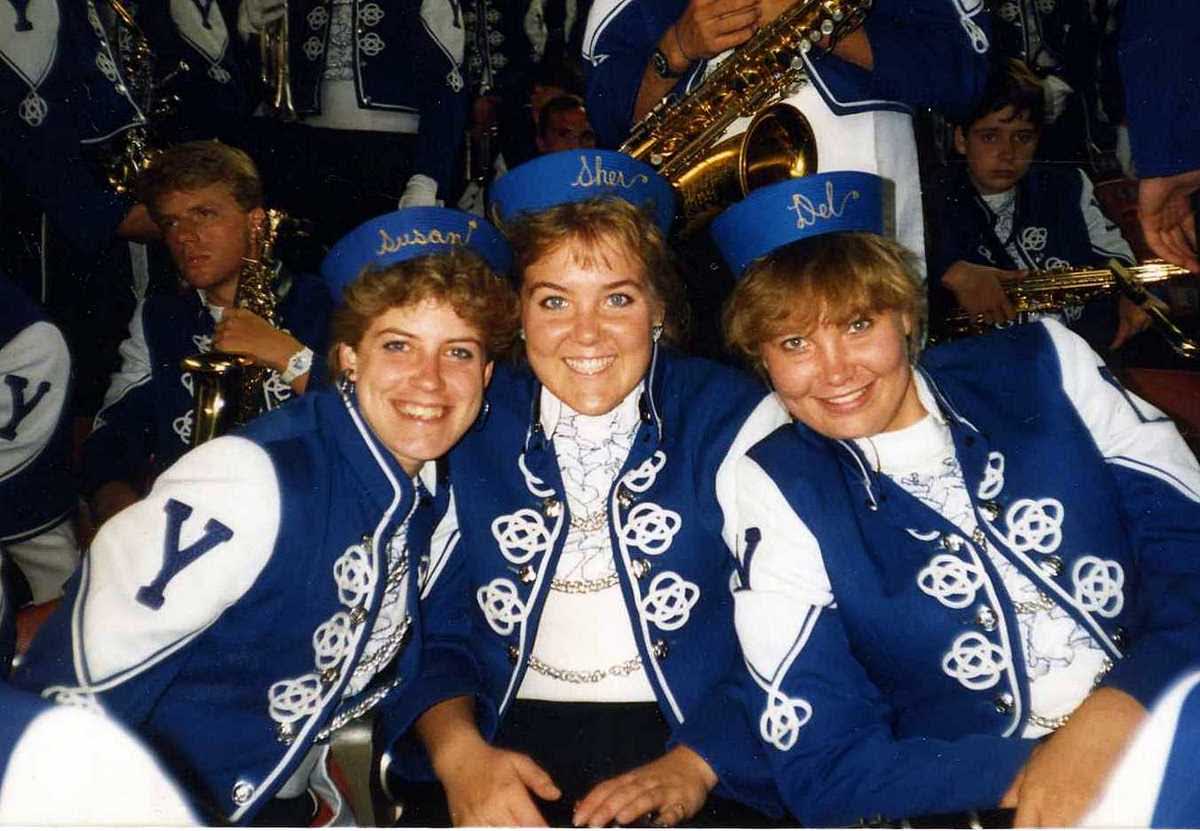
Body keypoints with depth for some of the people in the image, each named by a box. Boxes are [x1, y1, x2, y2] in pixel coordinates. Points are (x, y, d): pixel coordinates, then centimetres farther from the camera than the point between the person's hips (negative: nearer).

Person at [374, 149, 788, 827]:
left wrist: (696, 765, -14)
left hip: (699, 746, 0)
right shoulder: (469, 430, 7)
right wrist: (459, 751, -9)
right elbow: (431, 630, 8)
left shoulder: (736, 420, 2)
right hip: (508, 748, 1)